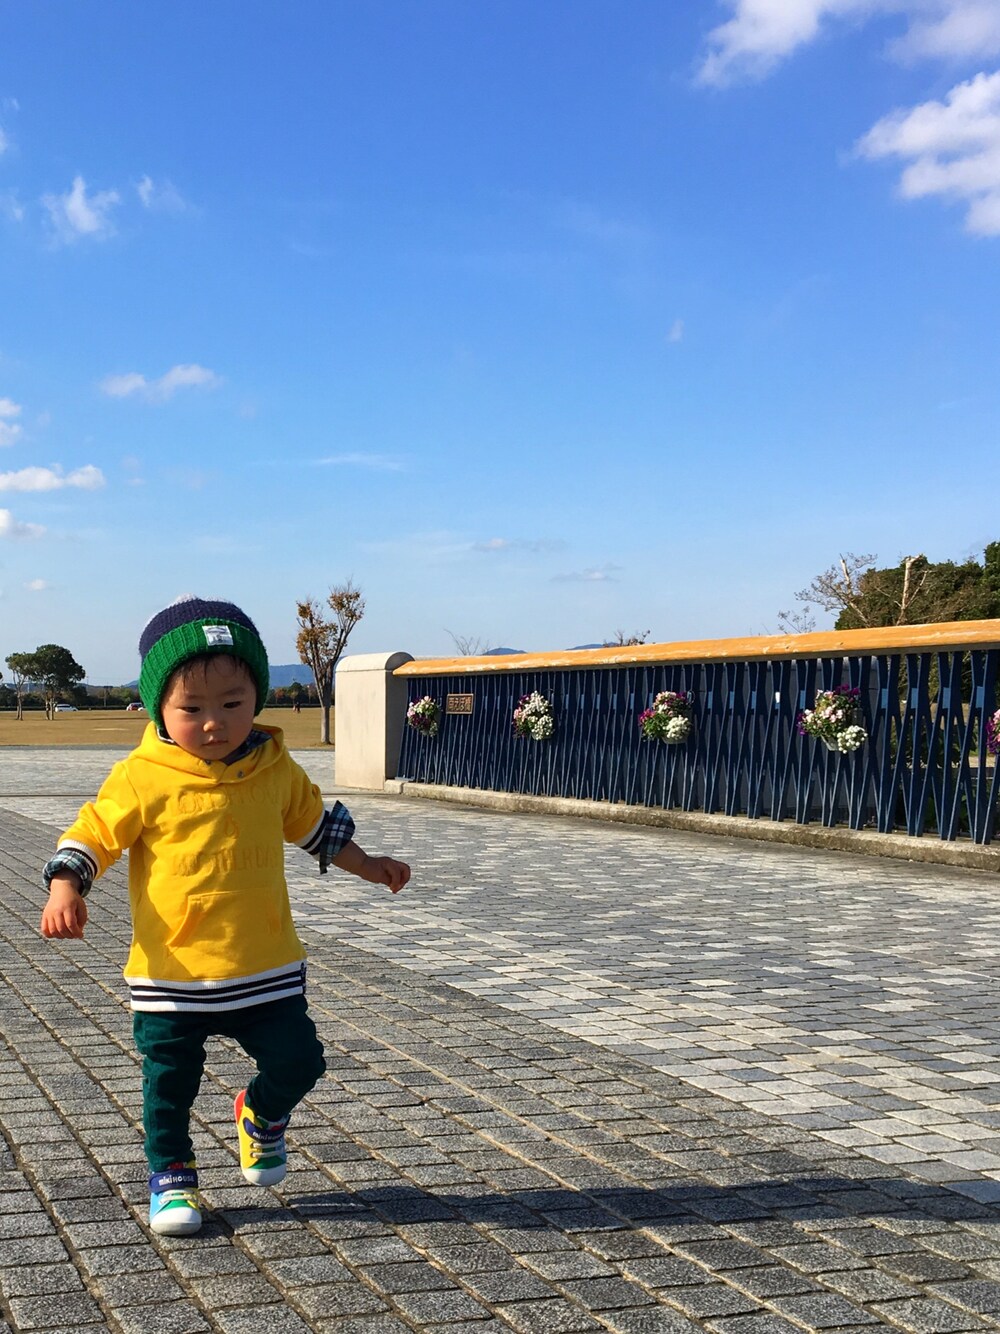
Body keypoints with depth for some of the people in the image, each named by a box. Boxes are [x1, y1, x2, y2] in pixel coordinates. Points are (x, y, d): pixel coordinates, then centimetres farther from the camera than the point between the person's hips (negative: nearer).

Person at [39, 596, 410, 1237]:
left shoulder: (275, 768, 1)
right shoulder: (142, 778, -12)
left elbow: (312, 823, 18)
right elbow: (91, 835, -6)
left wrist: (367, 865, 22)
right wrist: (66, 890, -22)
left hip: (265, 966, 2)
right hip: (171, 970, -2)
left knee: (298, 1061, 3)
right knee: (169, 1083, 8)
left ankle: (262, 1114, 35)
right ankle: (172, 1174, 34)